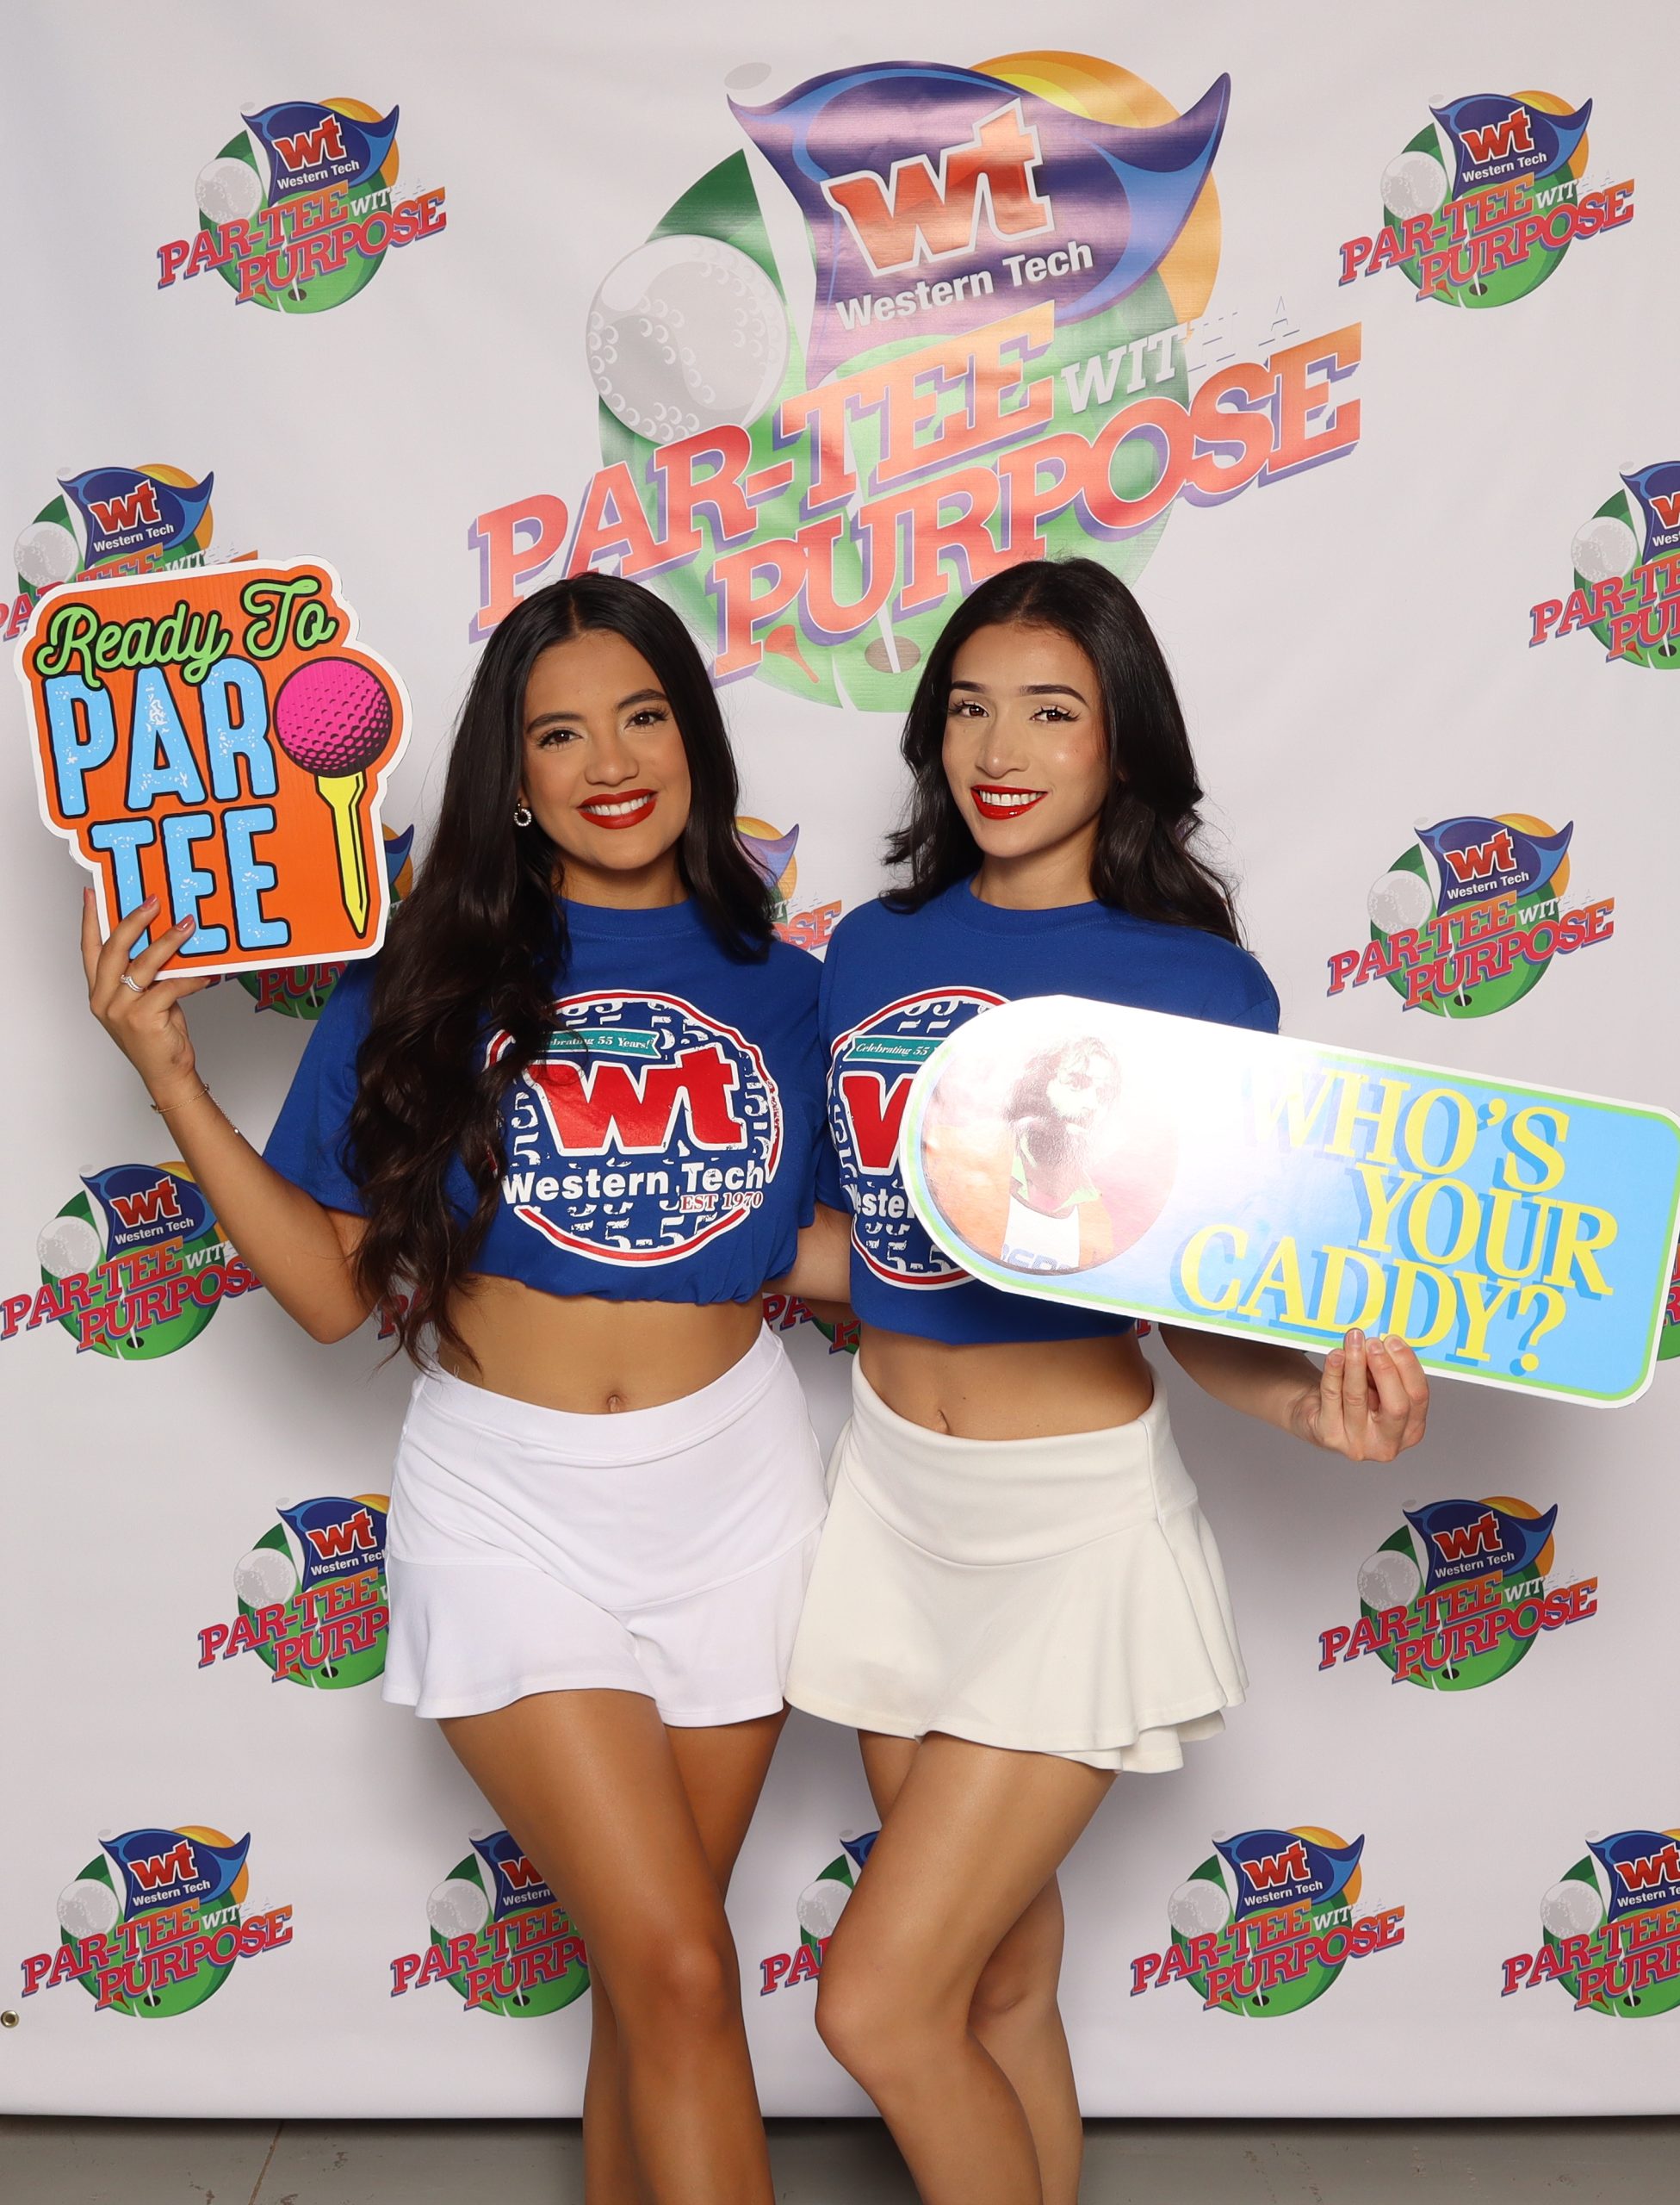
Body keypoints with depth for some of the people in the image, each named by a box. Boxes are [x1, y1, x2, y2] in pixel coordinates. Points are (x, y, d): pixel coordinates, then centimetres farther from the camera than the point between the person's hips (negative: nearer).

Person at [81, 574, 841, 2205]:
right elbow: (334, 1288, -5)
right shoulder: (432, 984, -4)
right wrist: (173, 1080, -11)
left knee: (653, 1971, 14)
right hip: (511, 1508, -2)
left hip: (729, 1487, 2)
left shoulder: (784, 989, 2)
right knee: (678, 1970, -5)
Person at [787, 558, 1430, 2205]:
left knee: (880, 2009, -2)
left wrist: (1310, 1400, -28)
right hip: (890, 1492, 5)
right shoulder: (871, 949, 4)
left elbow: (1202, 1313, -8)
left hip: (1077, 1514, -5)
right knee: (997, 1980, 19)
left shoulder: (1201, 985, -10)